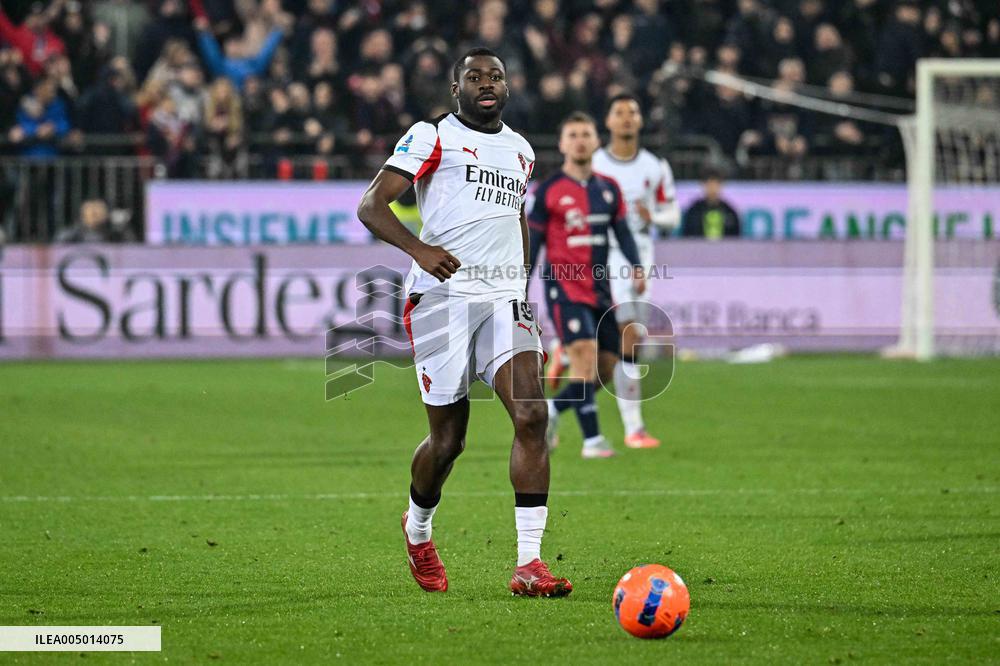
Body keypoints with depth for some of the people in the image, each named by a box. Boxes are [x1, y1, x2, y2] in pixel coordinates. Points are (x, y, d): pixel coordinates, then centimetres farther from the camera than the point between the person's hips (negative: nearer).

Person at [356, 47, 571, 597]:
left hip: (504, 299, 4)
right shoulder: (433, 136, 2)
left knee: (531, 416, -17)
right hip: (442, 296, -4)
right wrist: (420, 249, -23)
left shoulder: (521, 150, 20)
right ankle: (417, 529, 34)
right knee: (448, 437, 1)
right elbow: (371, 206, -6)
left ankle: (529, 563, -19)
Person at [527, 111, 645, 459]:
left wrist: (636, 267, -9)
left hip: (600, 291, 6)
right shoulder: (549, 191, -2)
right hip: (565, 288, -6)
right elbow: (532, 243, 1)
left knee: (606, 370, 6)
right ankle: (592, 439, -19)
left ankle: (551, 409, 28)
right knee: (585, 355, -21)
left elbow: (622, 231, 10)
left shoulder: (609, 189, 11)